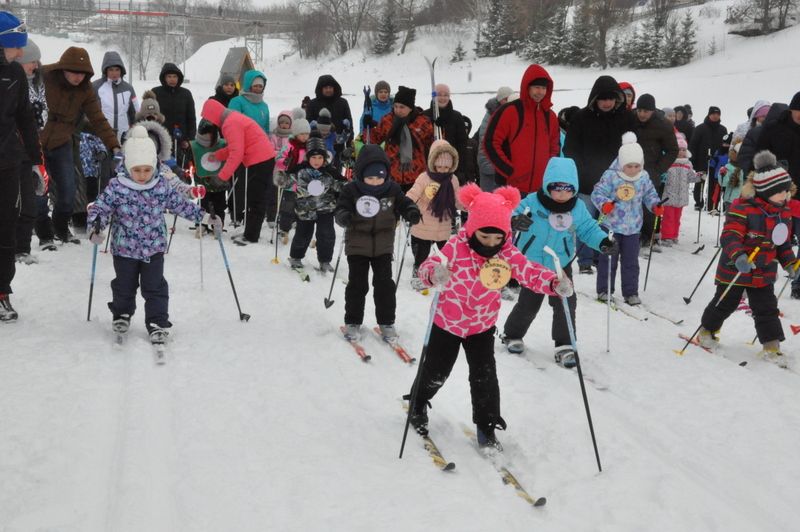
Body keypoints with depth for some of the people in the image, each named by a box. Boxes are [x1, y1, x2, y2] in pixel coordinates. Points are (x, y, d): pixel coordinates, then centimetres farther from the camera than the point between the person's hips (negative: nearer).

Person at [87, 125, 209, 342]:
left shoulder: (162, 186, -5)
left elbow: (180, 202, 7)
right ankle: (122, 314, 39)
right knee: (124, 285, 16)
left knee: (155, 287, 1)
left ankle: (158, 323, 8)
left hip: (154, 248, 0)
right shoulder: (117, 187, -12)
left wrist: (200, 214, 7)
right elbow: (101, 206, -12)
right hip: (125, 248, 0)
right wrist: (96, 222, -31)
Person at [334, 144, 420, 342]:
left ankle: (386, 322, 17)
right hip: (357, 246, -2)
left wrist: (412, 212, -22)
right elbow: (340, 209, -12)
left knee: (385, 284, 4)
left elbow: (404, 204, 2)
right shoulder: (351, 190, -12)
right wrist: (343, 216, -36)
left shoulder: (392, 189, -5)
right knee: (357, 284, 4)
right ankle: (352, 322, 17)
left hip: (383, 246, 2)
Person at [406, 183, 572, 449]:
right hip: (447, 321, -2)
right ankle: (418, 403, 43)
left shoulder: (507, 253, -16)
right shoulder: (457, 247, -26)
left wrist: (555, 283, -42)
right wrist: (434, 274, -63)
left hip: (482, 325, 2)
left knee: (485, 376, 0)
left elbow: (530, 272, -21)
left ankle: (486, 427, 16)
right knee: (436, 371, 12)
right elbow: (432, 264, -37)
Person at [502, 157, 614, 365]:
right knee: (528, 304, 7)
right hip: (532, 264, -2)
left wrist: (602, 242, -16)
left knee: (565, 304, -1)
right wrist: (515, 221, -48)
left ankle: (564, 345, 11)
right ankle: (512, 335, 31)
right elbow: (514, 214, -23)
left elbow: (588, 229, 2)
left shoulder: (578, 208, -7)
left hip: (561, 265, 3)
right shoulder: (533, 202, -18)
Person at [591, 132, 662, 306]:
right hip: (612, 225, -4)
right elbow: (597, 193, -13)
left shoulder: (643, 177, -1)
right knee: (609, 259, 5)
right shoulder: (610, 176, -15)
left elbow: (649, 193, 12)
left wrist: (655, 206, -5)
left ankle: (631, 292, 19)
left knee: (631, 261, 10)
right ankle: (604, 290, 17)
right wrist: (604, 204, -31)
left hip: (633, 227, 4)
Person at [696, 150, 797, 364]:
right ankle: (706, 331, 33)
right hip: (734, 270, -5)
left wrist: (790, 263, 6)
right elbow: (729, 236, -28)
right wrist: (738, 256, -43)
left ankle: (771, 346, 14)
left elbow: (784, 242, 15)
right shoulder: (743, 209, -22)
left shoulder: (783, 213, 3)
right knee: (724, 304, 11)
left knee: (767, 309, 6)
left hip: (764, 273, 6)